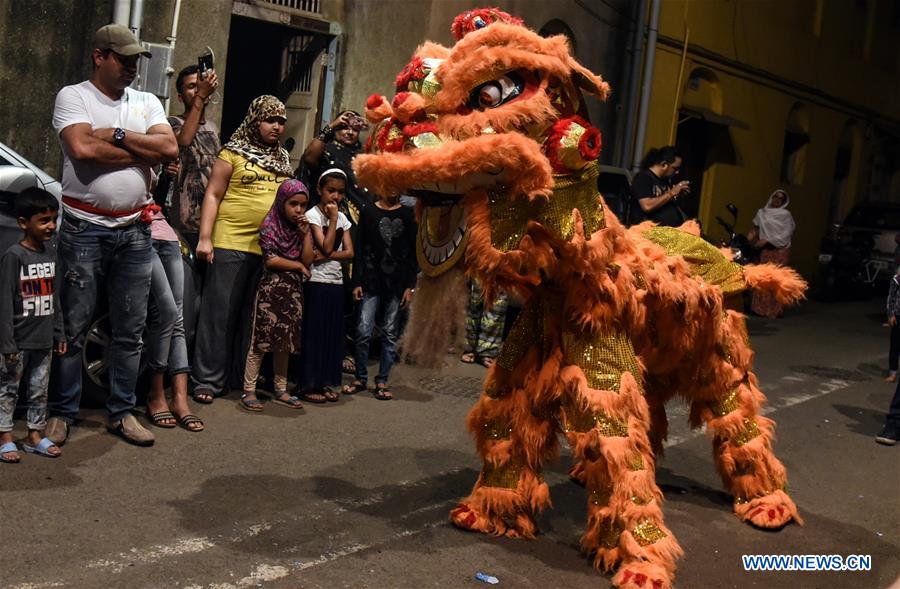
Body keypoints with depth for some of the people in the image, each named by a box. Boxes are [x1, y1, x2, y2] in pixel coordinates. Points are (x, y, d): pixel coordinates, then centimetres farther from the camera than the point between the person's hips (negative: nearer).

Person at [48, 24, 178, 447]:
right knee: (72, 327, 2)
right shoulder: (73, 96, -1)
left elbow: (170, 149, -3)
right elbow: (82, 148, -18)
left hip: (134, 232, 4)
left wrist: (117, 135, -10)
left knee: (130, 330, 7)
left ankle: (122, 412, 18)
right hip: (84, 230, -4)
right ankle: (62, 412, 14)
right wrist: (144, 152, -9)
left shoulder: (147, 103, 12)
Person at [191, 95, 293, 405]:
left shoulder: (283, 160, 16)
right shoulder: (233, 153, 0)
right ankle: (208, 381, 7)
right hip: (231, 245, -5)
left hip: (269, 248, 5)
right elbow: (212, 194, -3)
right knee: (219, 313, 0)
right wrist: (205, 237, -11)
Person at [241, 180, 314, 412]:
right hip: (271, 289, -5)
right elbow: (271, 260, -13)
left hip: (293, 291, 6)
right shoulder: (269, 225, -5)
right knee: (262, 340, -6)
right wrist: (298, 265, -3)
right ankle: (249, 391, -1)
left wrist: (306, 233, -5)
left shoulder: (301, 228, 11)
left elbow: (308, 260, 3)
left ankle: (281, 390, 18)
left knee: (284, 341, 10)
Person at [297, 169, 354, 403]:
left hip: (336, 281, 6)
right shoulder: (313, 215, -7)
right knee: (314, 332, -3)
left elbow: (349, 252, 4)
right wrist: (333, 219, -12)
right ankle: (308, 385, 3)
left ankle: (326, 382, 15)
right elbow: (326, 247, -17)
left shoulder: (342, 218, 11)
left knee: (333, 333, 7)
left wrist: (327, 256, -13)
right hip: (317, 281, -6)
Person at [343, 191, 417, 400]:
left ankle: (382, 381, 12)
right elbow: (359, 249, 3)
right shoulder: (369, 212, 5)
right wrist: (357, 283, -3)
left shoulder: (408, 215, 7)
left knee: (390, 334, 4)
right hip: (371, 281, -1)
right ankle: (361, 378, 9)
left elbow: (412, 252, 6)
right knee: (364, 331, -6)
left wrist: (410, 286, 0)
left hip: (397, 284, 1)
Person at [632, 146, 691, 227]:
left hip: (674, 229, 8)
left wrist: (679, 194, 11)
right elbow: (647, 206, -18)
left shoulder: (666, 180, 17)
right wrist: (672, 193, -11)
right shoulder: (643, 178, -5)